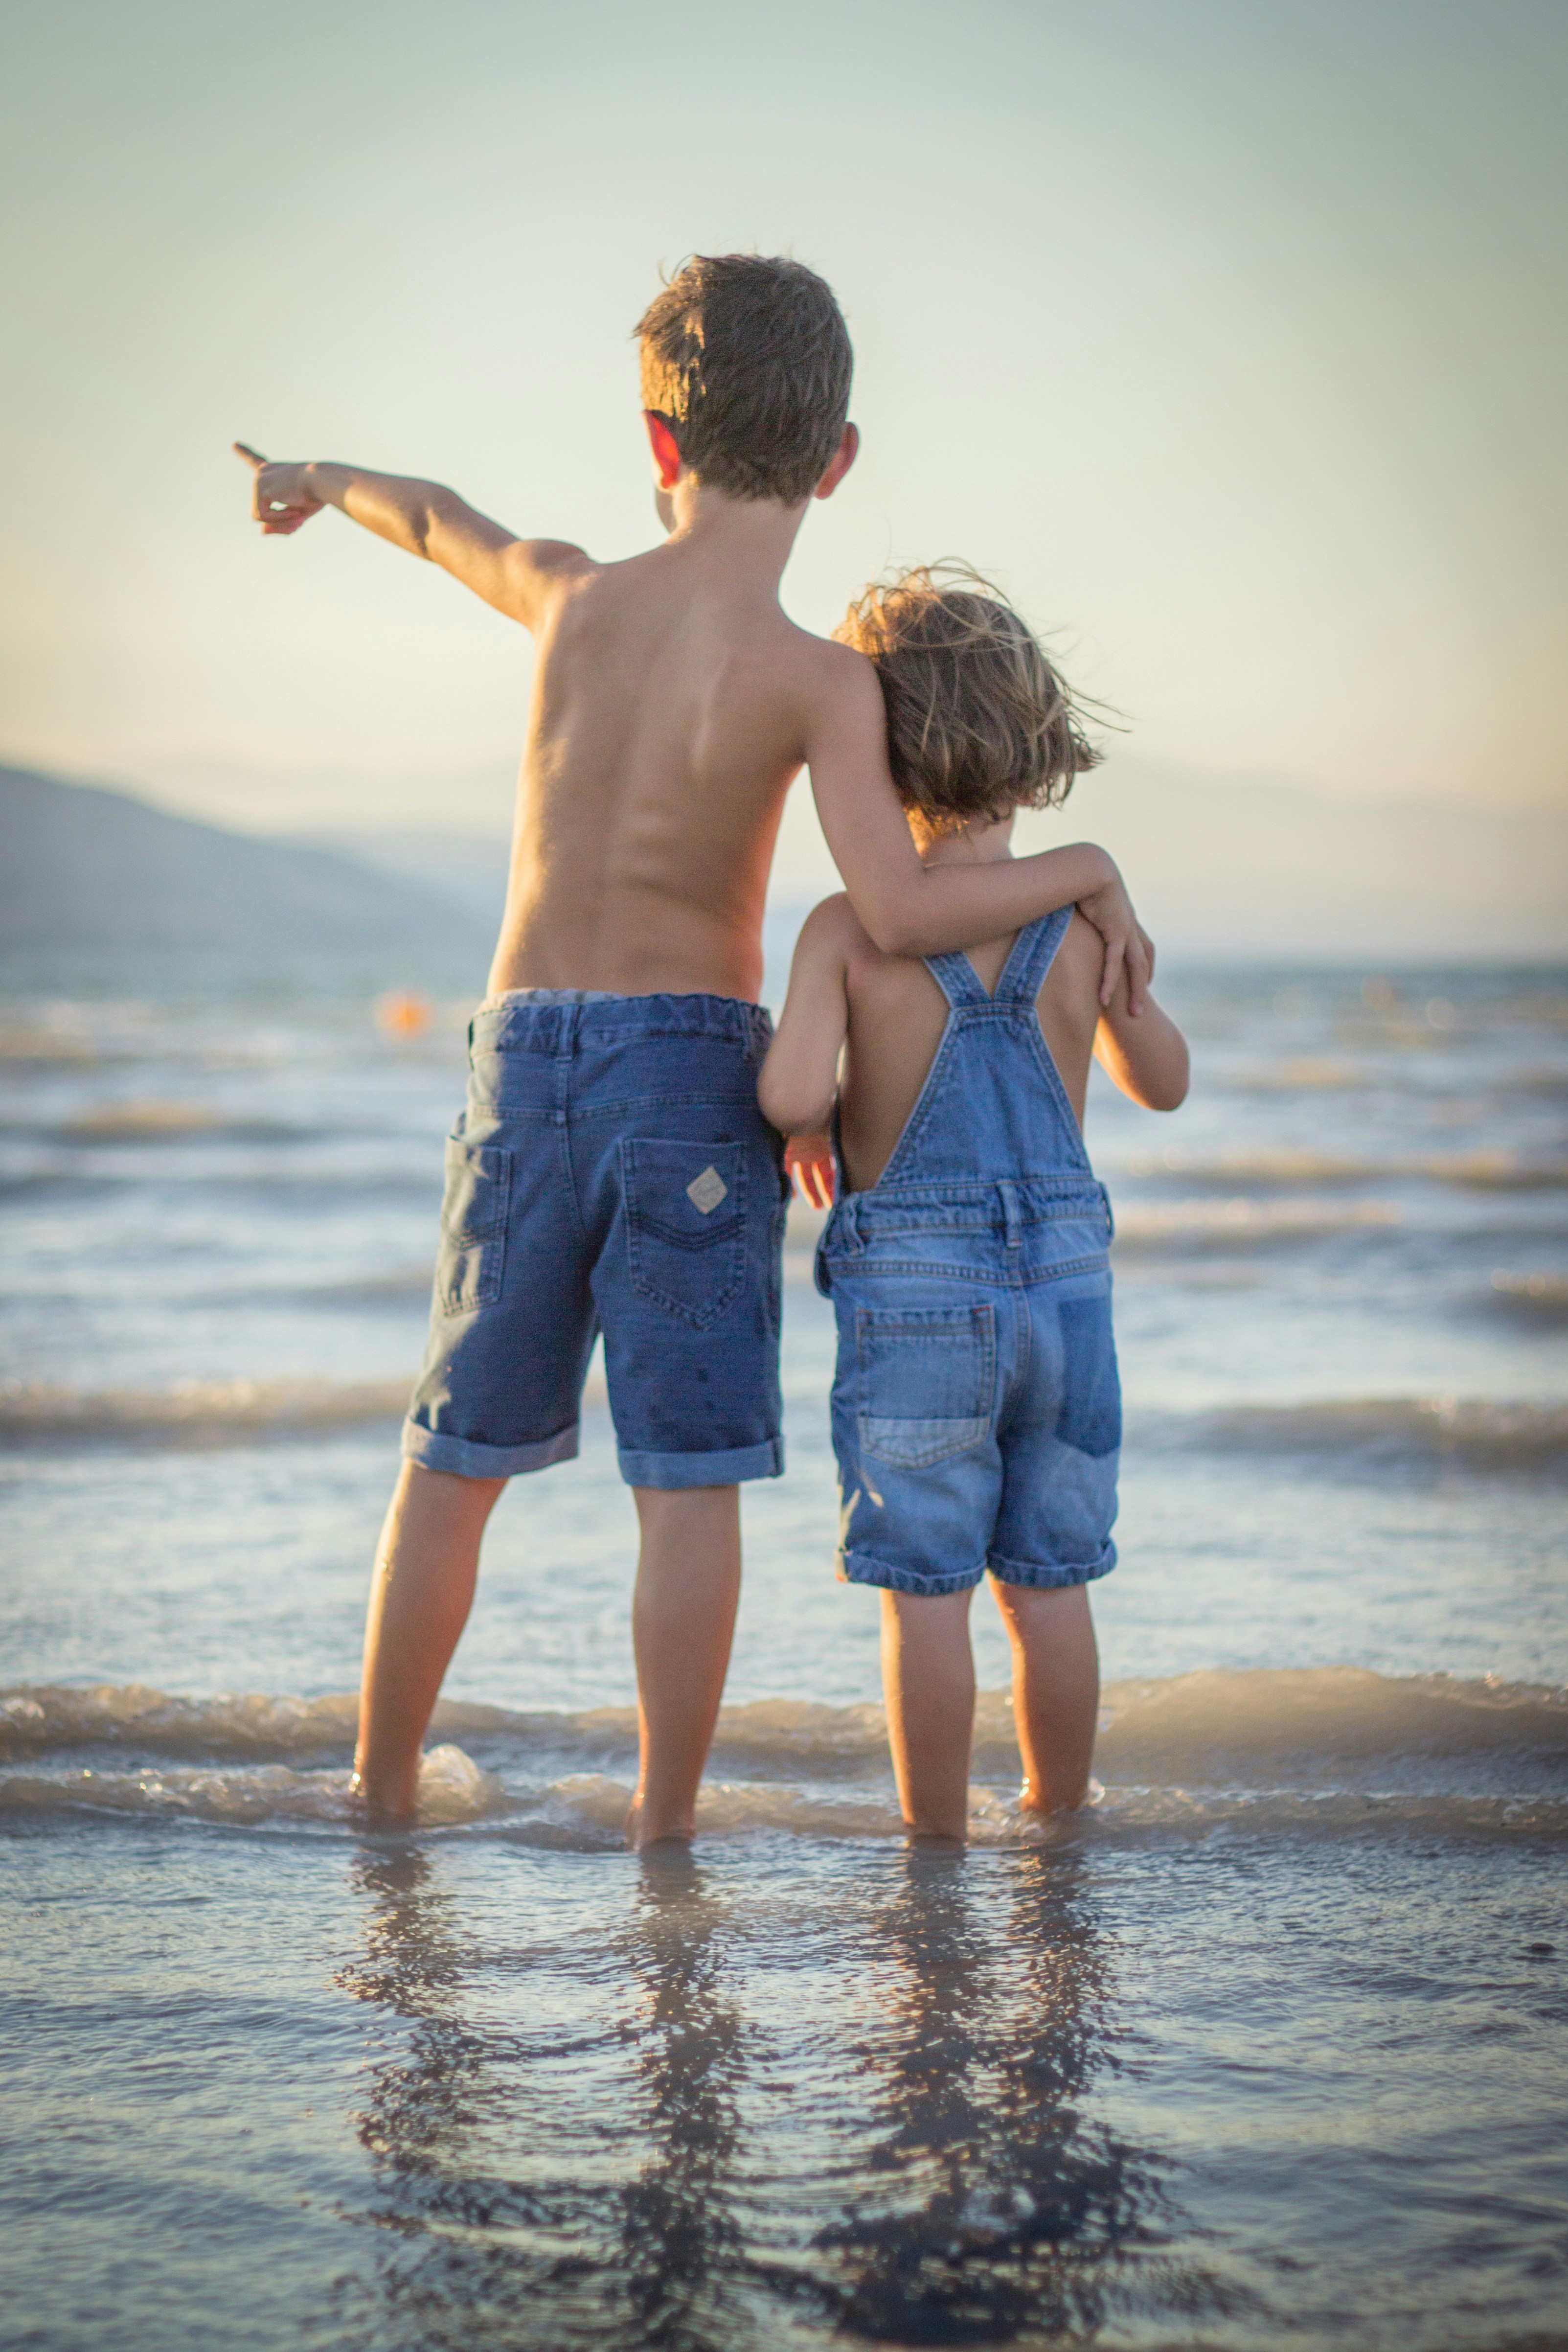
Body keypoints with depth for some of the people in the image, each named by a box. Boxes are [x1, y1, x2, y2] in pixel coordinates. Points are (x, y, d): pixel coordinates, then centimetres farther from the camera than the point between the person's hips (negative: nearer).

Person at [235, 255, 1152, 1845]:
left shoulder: (570, 594, -1)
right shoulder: (820, 679, -12)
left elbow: (437, 522, 21)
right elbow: (900, 913, -22)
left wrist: (323, 484, 42)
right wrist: (1085, 869, -5)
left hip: (524, 1059, 4)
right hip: (690, 1073, -3)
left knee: (455, 1461, 16)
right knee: (688, 1485, 4)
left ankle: (383, 1786, 28)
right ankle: (662, 1833, 8)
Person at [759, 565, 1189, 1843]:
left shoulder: (850, 925, -10)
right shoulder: (1083, 918, -1)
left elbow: (790, 1093, -22)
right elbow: (1164, 1081, 13)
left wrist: (815, 1130, 2)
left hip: (912, 1289, -3)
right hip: (1066, 1270, 3)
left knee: (926, 1592, 6)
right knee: (1048, 1582, 14)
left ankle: (937, 1846, 13)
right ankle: (1057, 1828, 24)